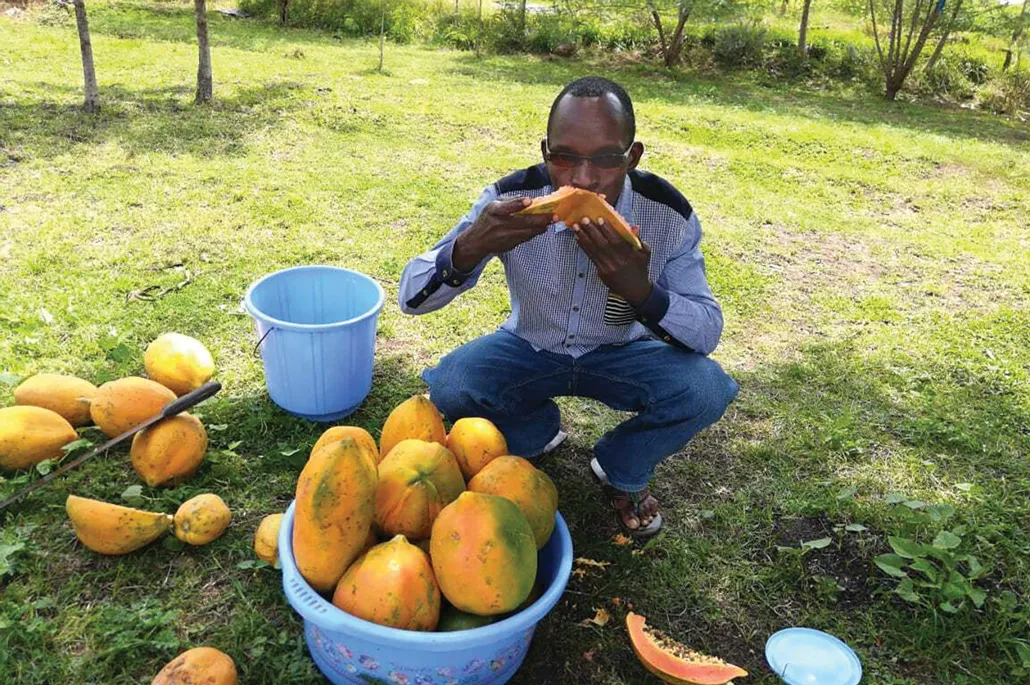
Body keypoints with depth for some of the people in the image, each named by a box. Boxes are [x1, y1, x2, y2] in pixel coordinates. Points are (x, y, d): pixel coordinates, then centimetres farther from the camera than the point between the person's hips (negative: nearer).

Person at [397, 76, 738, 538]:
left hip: (619, 353, 0)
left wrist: (642, 292, -43)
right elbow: (412, 298, -23)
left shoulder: (668, 214, -24)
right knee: (446, 389, -26)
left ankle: (621, 471, 6)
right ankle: (536, 433, 9)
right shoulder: (512, 199, -25)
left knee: (704, 388, -26)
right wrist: (470, 248, -47)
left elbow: (708, 333, -20)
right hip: (529, 347, 0)